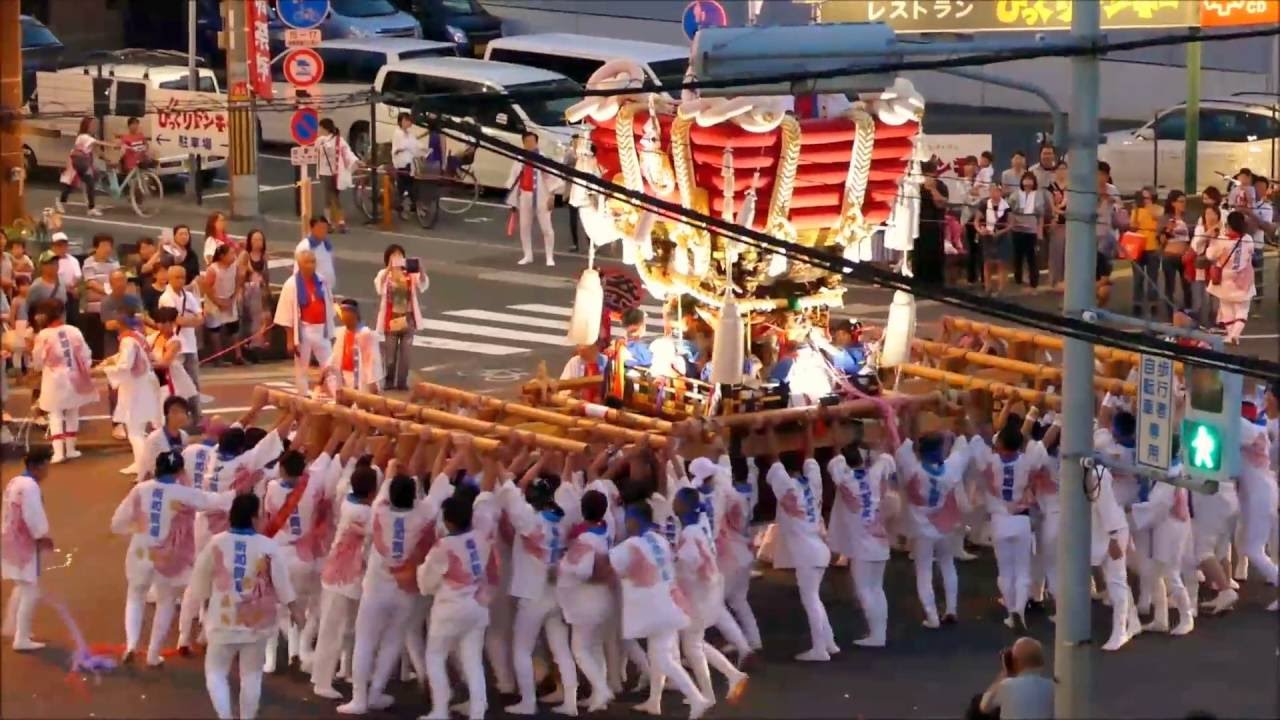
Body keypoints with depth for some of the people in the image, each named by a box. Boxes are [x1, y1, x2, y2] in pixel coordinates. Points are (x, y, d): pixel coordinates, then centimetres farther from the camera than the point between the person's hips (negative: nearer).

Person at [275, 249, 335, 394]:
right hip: (303, 331, -4)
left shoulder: (321, 282, 4)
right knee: (301, 369, 7)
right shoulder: (291, 285, -10)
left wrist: (331, 332, 11)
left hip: (321, 331, 4)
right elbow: (287, 315, -10)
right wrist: (290, 340, -11)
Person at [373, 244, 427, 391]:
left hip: (408, 318, 2)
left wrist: (421, 270, -36)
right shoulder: (384, 274, -5)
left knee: (405, 352, 5)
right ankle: (389, 382, 15)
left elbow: (423, 284, -17)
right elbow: (379, 286, -28)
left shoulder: (410, 275, 0)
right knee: (390, 353, 5)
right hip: (391, 319, -2)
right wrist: (390, 268, -41)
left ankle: (402, 382, 12)